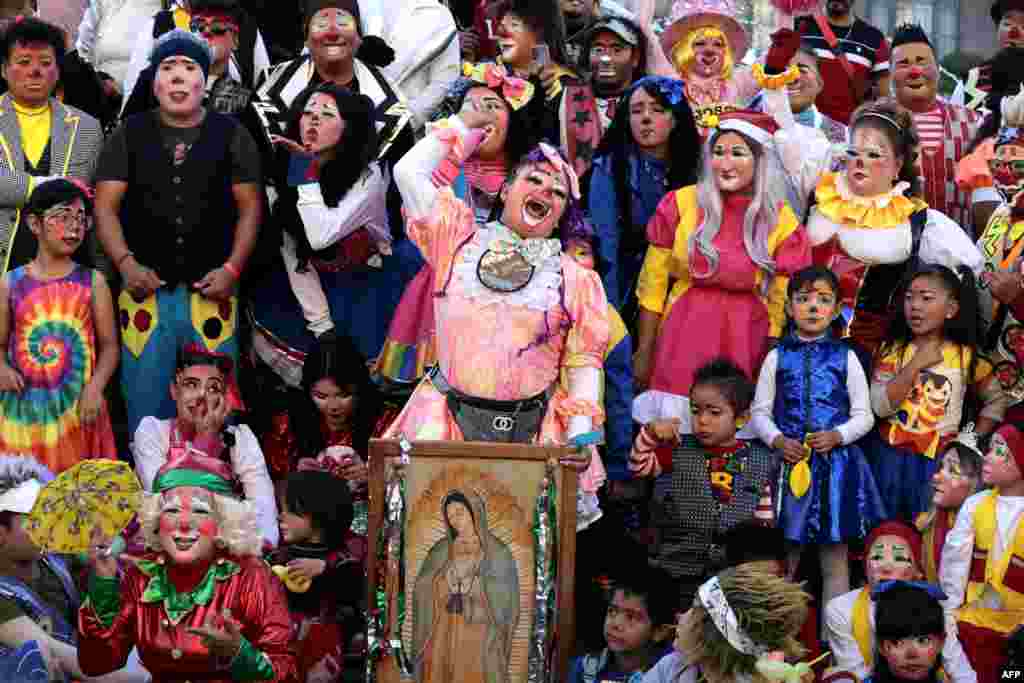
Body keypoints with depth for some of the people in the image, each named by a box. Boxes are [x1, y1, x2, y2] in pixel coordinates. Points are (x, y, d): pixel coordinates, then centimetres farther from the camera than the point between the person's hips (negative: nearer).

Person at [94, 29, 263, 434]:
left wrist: (232, 268, -8)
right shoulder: (129, 135, 6)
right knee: (146, 402, 4)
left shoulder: (232, 135, 5)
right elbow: (105, 206, 2)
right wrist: (125, 263, -12)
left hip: (211, 290, 0)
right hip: (146, 289, 0)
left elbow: (249, 208, 4)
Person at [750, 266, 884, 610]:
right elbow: (760, 412, 7)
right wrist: (777, 440, -10)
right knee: (784, 560, 6)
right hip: (790, 461, 1)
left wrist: (837, 436, -13)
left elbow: (864, 415, 4)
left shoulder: (845, 358, 4)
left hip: (836, 462, -1)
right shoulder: (777, 357, 7)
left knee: (835, 560, 3)